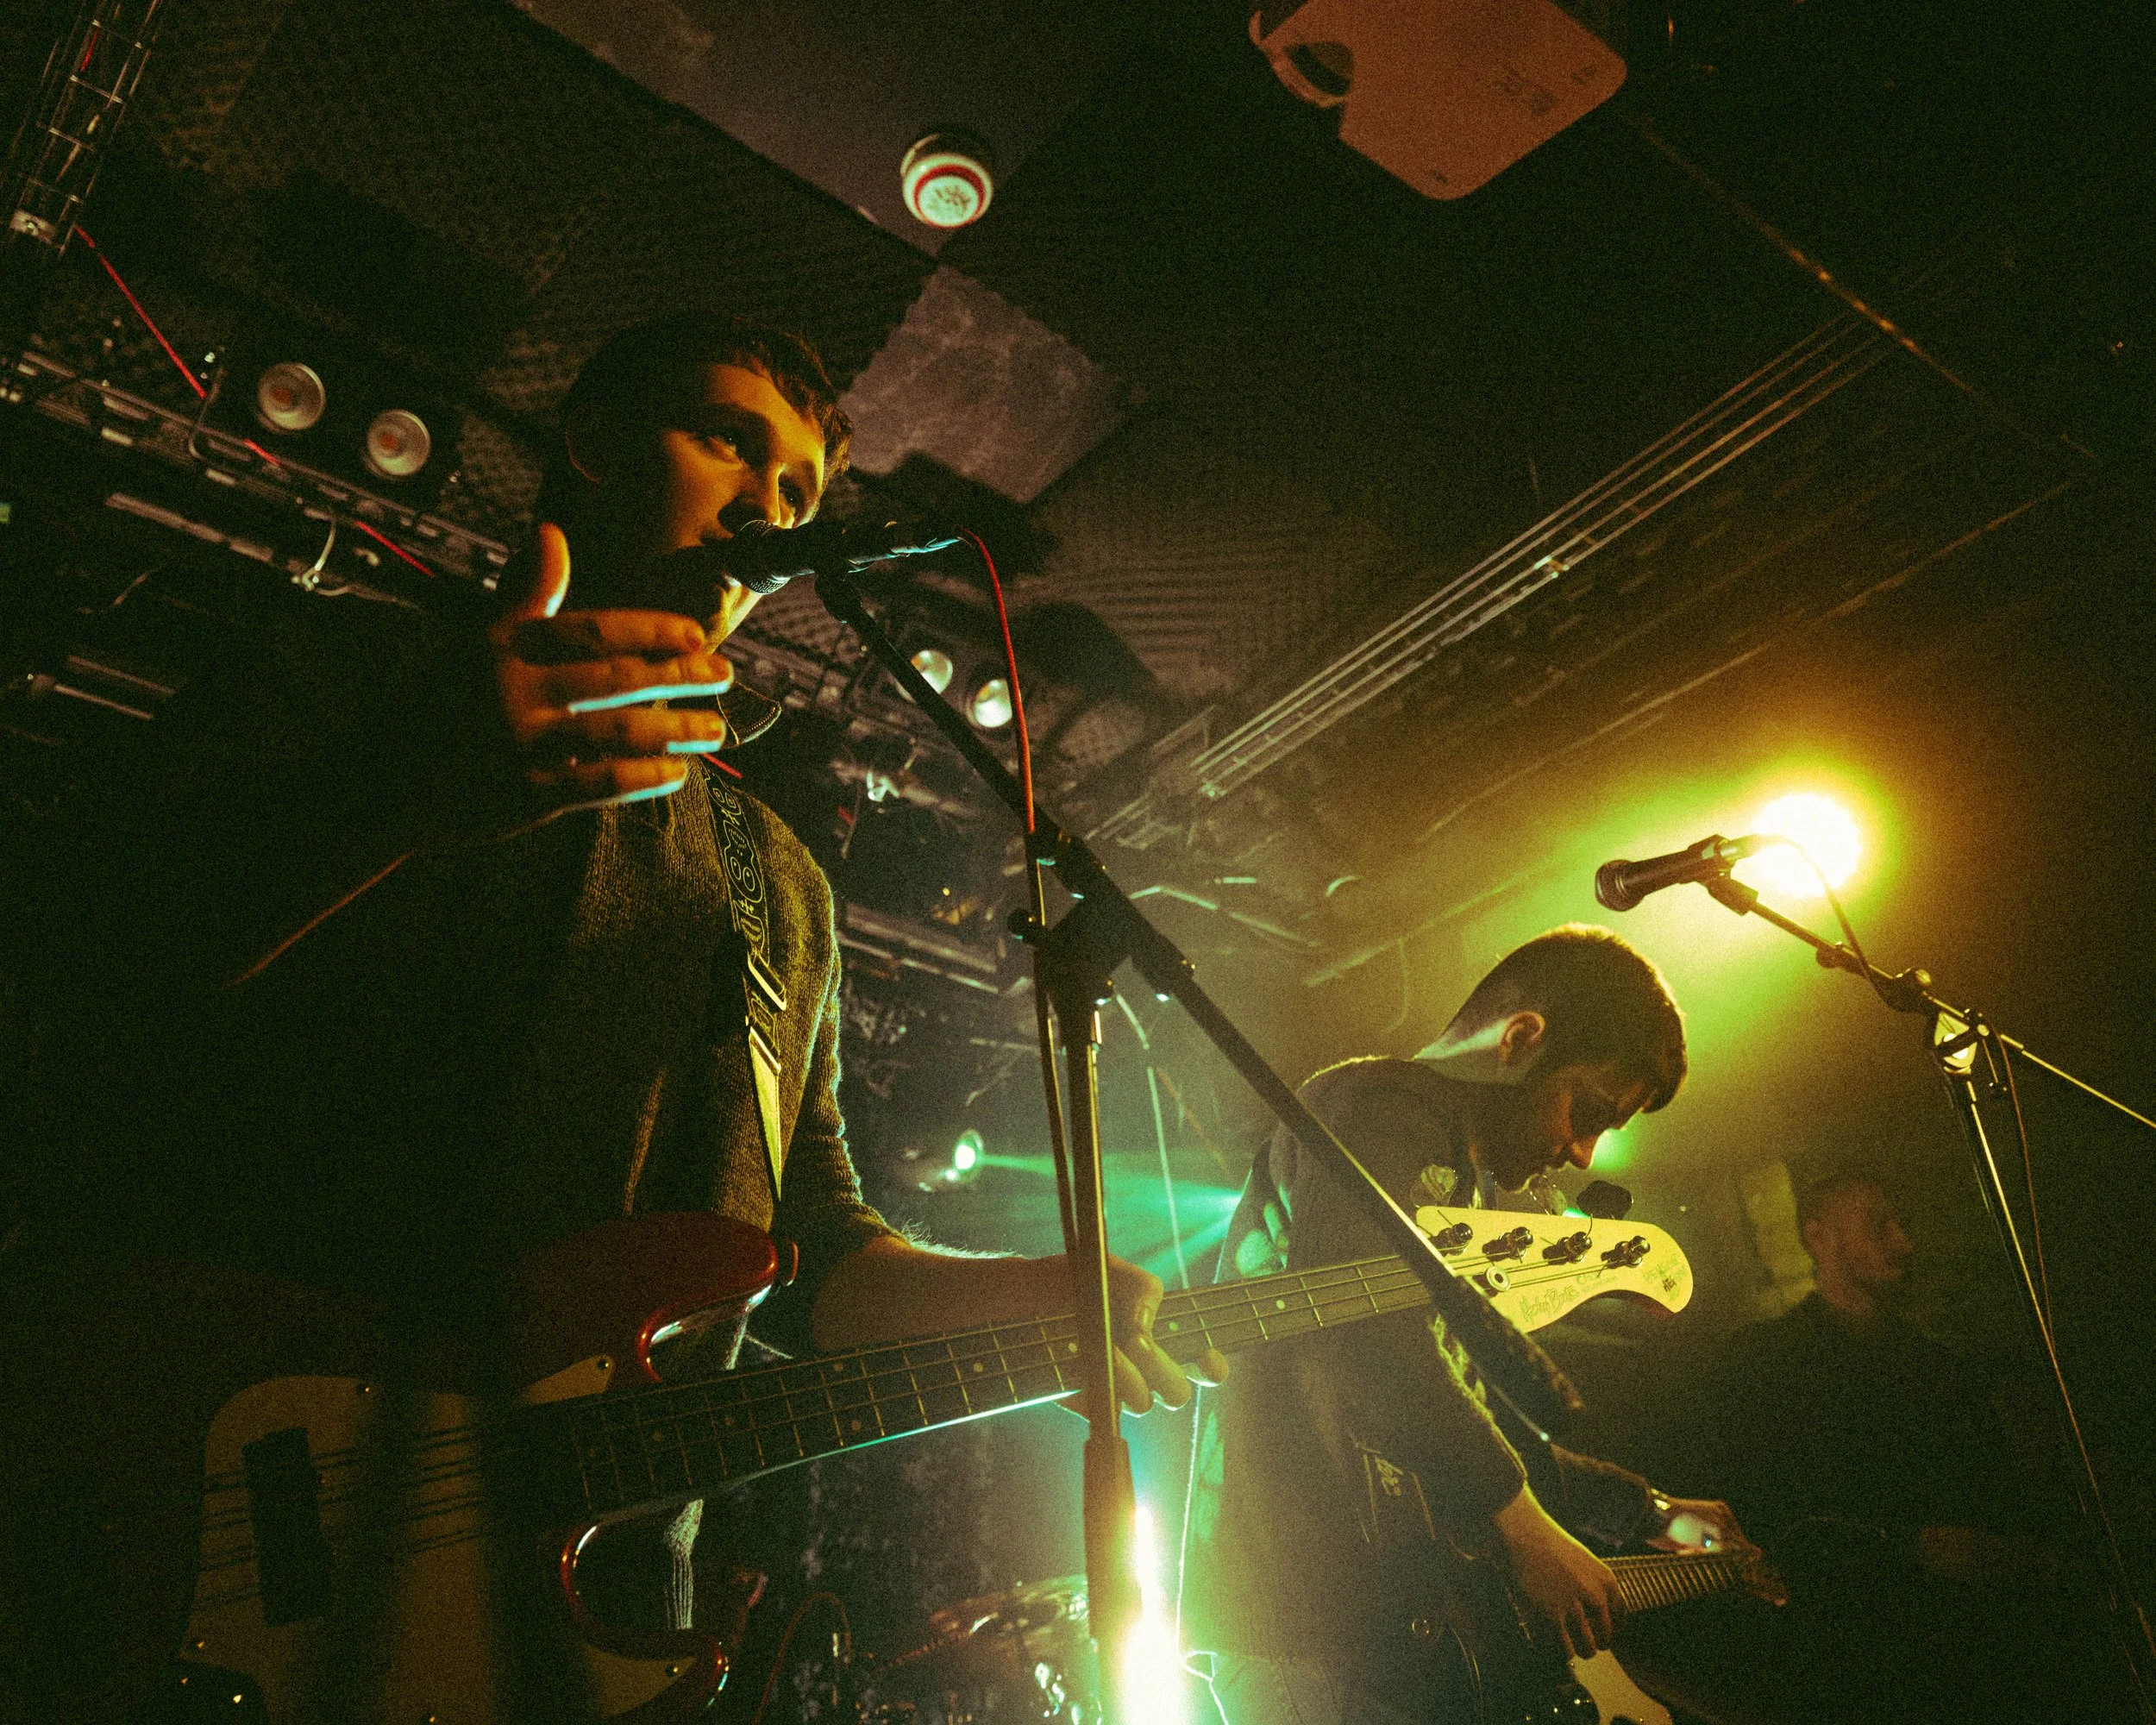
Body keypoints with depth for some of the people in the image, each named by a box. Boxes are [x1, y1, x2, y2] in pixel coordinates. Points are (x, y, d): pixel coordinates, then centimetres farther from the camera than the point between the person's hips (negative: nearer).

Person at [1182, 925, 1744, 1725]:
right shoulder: (1373, 1107, -9)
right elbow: (1370, 1341, -27)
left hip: (1395, 1612, 10)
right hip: (1306, 1617, -10)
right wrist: (1525, 1526, -16)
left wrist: (1648, 1513, 30)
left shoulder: (1455, 1181, 23)